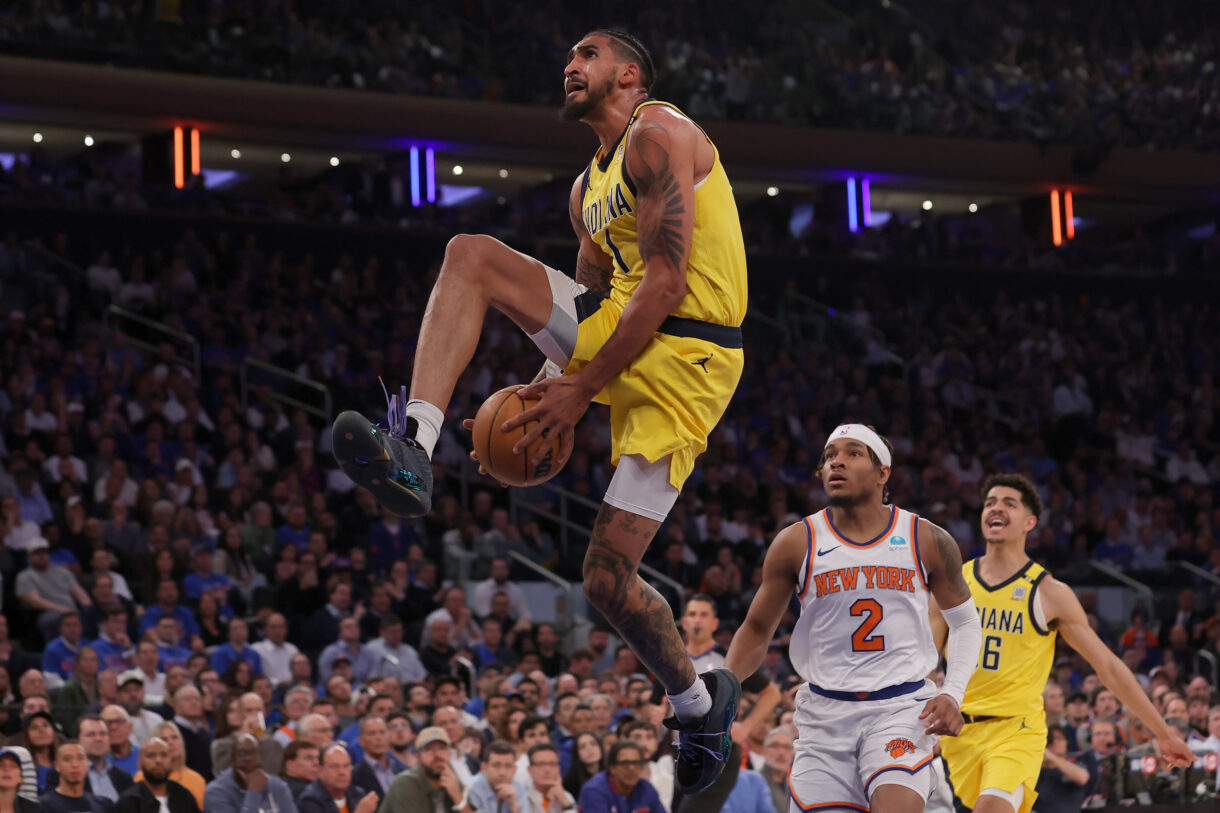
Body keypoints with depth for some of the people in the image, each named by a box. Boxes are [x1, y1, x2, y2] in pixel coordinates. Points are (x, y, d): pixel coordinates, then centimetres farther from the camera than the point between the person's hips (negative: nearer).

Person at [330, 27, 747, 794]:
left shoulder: (658, 135, -10)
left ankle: (700, 700, 18)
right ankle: (413, 449, -23)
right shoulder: (590, 187, 20)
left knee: (608, 578, -10)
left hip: (680, 357, -8)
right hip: (617, 332, 8)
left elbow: (666, 282, -17)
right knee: (471, 255, -9)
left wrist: (582, 386, -16)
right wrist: (557, 377, 8)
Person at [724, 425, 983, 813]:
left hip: (902, 708, -2)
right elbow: (757, 629, 9)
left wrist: (952, 694, -2)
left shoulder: (928, 542, 1)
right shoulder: (797, 543, 1)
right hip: (825, 712, 2)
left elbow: (965, 622, 13)